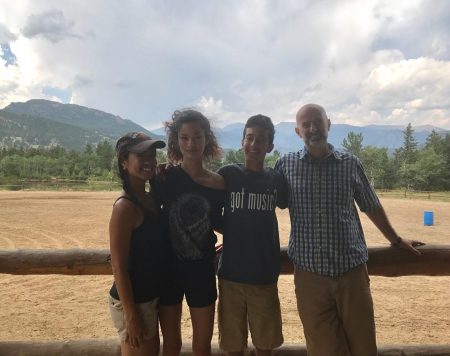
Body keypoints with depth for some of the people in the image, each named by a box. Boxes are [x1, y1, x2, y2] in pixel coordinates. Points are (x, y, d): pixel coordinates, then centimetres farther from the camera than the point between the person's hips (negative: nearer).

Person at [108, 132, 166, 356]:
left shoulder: (150, 199, 3)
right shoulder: (125, 206, -22)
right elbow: (118, 266, -21)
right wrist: (131, 315, -18)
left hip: (150, 296, 8)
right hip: (132, 301, -8)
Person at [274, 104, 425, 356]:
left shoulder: (350, 163, 4)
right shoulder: (285, 165, 1)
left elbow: (372, 206, 16)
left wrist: (396, 240, 24)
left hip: (352, 270, 2)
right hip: (310, 274, -1)